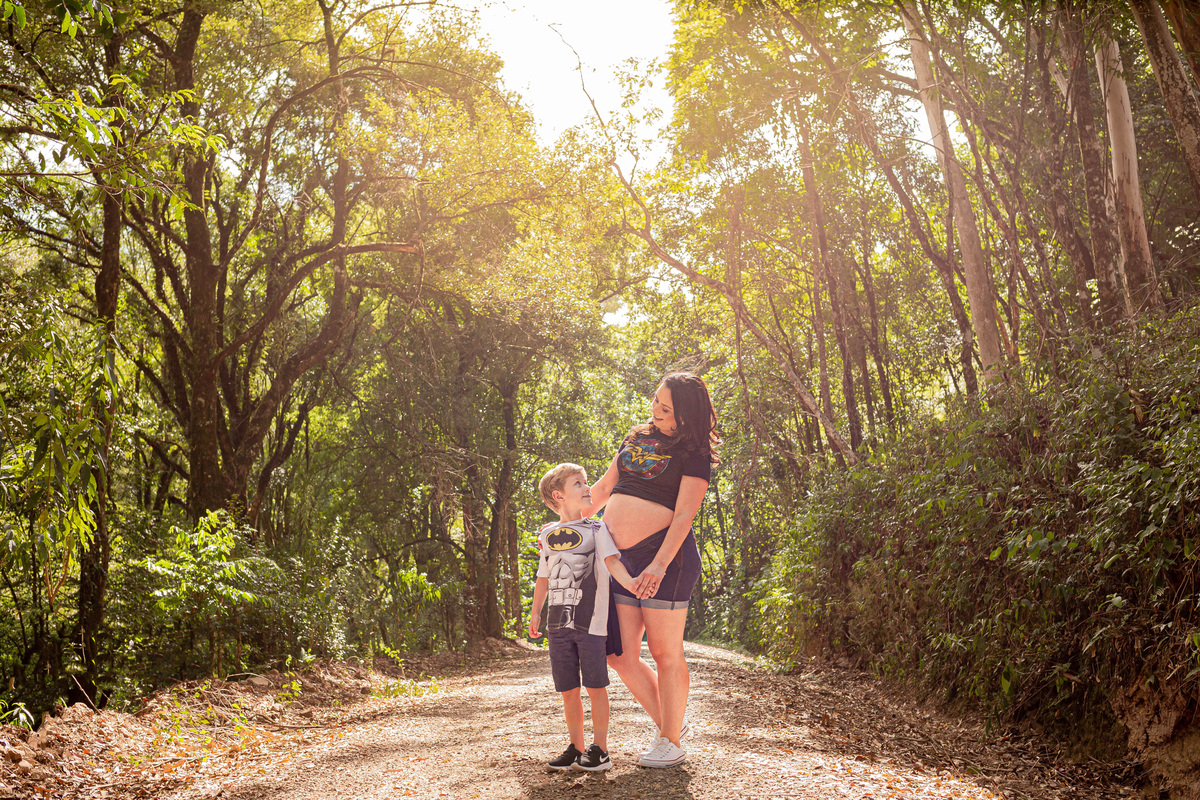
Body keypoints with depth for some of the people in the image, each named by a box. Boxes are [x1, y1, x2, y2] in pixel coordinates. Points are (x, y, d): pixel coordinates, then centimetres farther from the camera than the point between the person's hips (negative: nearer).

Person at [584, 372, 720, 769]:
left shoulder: (694, 454, -2)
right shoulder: (636, 438, 17)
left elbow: (684, 516, -12)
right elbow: (602, 488, 25)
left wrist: (659, 565, -24)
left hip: (665, 555, -7)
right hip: (618, 558, 7)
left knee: (665, 654, 0)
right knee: (620, 655, 6)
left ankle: (671, 742, 16)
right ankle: (667, 723, 24)